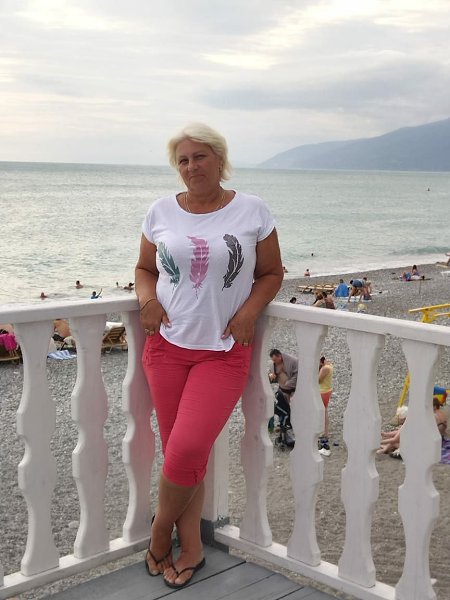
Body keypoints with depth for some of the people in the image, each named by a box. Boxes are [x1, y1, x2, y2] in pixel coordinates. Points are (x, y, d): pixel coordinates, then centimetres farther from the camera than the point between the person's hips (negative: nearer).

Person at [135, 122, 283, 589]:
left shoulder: (252, 211, 0)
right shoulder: (162, 211, 6)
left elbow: (271, 273, 6)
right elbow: (144, 268, 16)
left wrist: (250, 310, -11)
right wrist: (147, 297, -5)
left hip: (224, 351, -2)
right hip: (167, 345, 3)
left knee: (187, 450, -12)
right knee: (180, 452, 6)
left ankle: (161, 529, 16)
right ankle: (191, 549, 22)